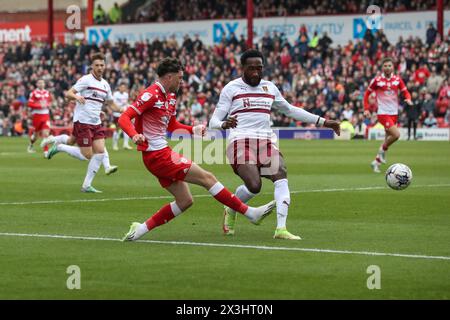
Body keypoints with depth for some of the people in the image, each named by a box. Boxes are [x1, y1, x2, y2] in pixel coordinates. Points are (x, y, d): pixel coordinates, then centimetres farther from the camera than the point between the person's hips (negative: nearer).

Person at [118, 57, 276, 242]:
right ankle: (250, 213, -4)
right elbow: (124, 118, -20)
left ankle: (141, 229, 9)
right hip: (157, 155, -10)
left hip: (161, 154, 10)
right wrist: (135, 135, -39)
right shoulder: (151, 95, -14)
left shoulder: (170, 97, 14)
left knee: (185, 201, 9)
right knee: (207, 178, -8)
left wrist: (193, 129, 12)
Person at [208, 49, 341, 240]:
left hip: (267, 141, 5)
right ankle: (230, 211, 9)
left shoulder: (269, 88, 19)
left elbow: (290, 110, 30)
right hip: (241, 142, -5)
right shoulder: (231, 89, 5)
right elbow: (214, 121, 1)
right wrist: (224, 124, -25)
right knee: (254, 185, -23)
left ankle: (281, 228, -28)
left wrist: (322, 122, 27)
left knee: (281, 178, -21)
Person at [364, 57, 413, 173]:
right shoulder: (377, 80, -6)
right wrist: (366, 109, -4)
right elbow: (367, 94, 3)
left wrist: (408, 99, -16)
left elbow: (405, 92, 7)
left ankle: (376, 161, 25)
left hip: (394, 113, 5)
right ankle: (383, 150, 4)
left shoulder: (397, 79, 4)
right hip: (383, 113, -5)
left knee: (388, 139, 10)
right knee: (396, 134, -22)